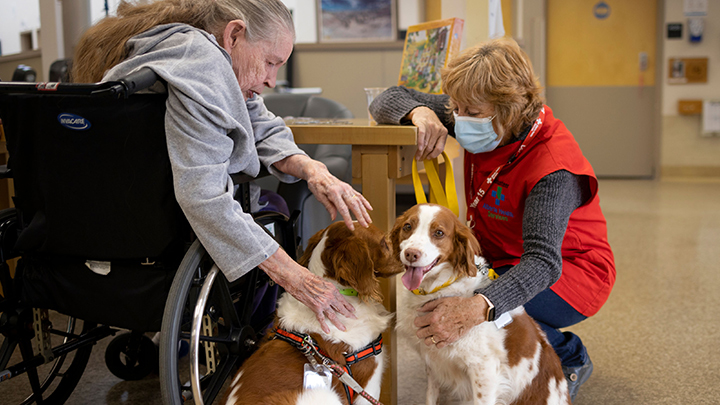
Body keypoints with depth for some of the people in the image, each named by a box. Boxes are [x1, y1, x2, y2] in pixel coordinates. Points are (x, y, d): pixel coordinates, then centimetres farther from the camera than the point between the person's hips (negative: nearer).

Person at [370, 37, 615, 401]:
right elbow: (387, 100, -5)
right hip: (503, 258, 7)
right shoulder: (481, 125, -11)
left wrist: (478, 307, -60)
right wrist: (420, 112, -30)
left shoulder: (554, 168, -32)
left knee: (492, 310, -33)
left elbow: (543, 261, -43)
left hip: (568, 273, -7)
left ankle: (570, 359, -3)